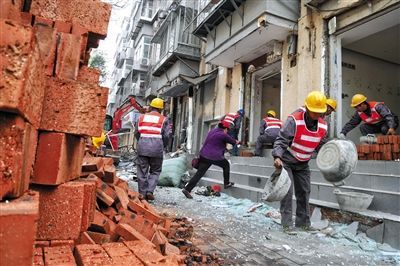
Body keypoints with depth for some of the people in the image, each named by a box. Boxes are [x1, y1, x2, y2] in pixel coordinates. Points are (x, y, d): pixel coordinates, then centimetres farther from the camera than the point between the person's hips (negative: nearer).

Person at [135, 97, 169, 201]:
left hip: (142, 148, 2)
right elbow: (165, 136, -2)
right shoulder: (163, 119, 3)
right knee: (155, 171, 13)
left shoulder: (142, 117, 10)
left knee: (142, 172, 10)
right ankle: (150, 191, 0)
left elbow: (137, 133, 11)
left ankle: (142, 194, 13)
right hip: (157, 148, -2)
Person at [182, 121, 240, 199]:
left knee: (199, 173, 5)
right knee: (226, 165, 20)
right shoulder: (223, 135, -7)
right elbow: (231, 140, 9)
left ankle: (187, 189, 0)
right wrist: (236, 141, 29)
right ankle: (226, 183, 27)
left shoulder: (212, 131, 16)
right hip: (215, 157, -7)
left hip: (204, 156, 7)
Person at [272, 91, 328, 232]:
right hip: (286, 161, -6)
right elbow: (281, 140, -29)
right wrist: (277, 156, -43)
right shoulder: (294, 120, -26)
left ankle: (303, 222, 25)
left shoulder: (323, 125, -4)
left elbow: (321, 146, 7)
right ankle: (287, 223, 1)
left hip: (302, 163, 6)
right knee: (287, 191, -10)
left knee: (304, 191, 10)